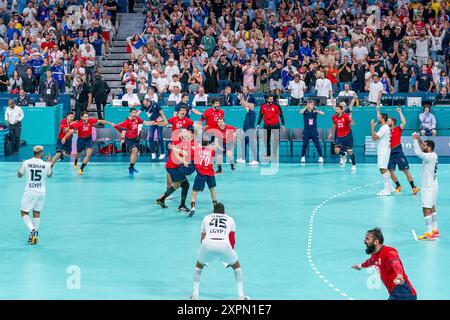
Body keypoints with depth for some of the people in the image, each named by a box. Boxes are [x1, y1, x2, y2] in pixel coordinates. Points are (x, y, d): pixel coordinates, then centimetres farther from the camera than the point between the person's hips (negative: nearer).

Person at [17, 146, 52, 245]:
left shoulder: (26, 163, -7)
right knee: (37, 213, 16)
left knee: (24, 212, 8)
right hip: (41, 192, 2)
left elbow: (19, 175, 8)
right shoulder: (46, 164, -4)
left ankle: (32, 230, -12)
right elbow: (49, 175, 18)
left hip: (30, 191, -2)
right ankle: (35, 234, 16)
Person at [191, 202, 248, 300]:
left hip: (207, 243, 1)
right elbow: (232, 240, 28)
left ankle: (195, 295, 25)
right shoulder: (230, 219, 28)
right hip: (224, 244, -1)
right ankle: (241, 296, 19)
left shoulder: (206, 218, 29)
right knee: (236, 266, 26)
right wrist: (230, 255, 42)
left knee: (199, 266, 30)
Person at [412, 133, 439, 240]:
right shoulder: (433, 155, 7)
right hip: (432, 185, 10)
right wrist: (418, 139, 7)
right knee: (432, 208, 16)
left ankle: (429, 233, -12)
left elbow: (418, 152, -30)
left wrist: (415, 140, -19)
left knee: (426, 209, -10)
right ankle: (435, 230, 23)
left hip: (429, 186, -10)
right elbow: (421, 150, 20)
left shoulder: (430, 157, -20)